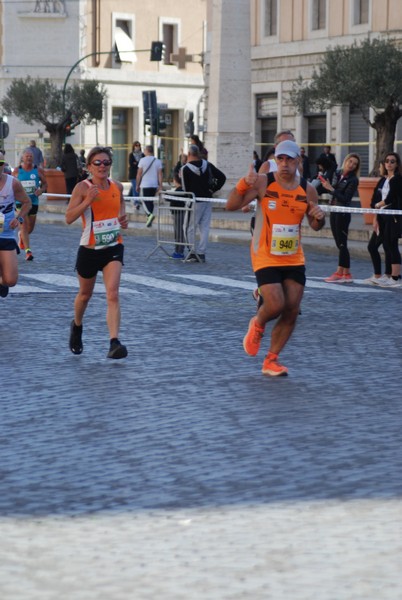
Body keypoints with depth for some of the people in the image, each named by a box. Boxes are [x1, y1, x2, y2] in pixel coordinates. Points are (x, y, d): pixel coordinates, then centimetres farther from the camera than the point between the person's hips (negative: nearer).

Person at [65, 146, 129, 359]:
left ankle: (114, 343, -23)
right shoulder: (83, 187, -11)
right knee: (85, 294, 18)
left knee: (112, 294, -16)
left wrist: (123, 218, 0)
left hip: (114, 248, 2)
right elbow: (68, 218, -17)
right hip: (89, 249, -1)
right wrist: (87, 201, -29)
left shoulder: (117, 186, 2)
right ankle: (76, 327, 48)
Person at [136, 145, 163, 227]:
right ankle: (149, 220, 17)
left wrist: (137, 185, 4)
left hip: (145, 185, -4)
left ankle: (150, 214, -28)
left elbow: (139, 174, -4)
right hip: (154, 185, 4)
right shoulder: (158, 161, 4)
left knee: (145, 201, -3)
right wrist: (160, 186, 4)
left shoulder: (143, 160, -6)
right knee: (151, 201, 14)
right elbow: (160, 174, 1)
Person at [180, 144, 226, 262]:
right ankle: (201, 253, 5)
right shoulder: (208, 165, 4)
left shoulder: (185, 169, -11)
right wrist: (213, 189, 8)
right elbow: (222, 177, 6)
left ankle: (194, 252, 0)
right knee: (204, 228, 6)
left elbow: (185, 188, -11)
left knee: (190, 228, 4)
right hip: (208, 200, 5)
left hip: (195, 202, -5)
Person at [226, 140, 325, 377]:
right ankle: (258, 326, 21)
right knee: (275, 306, -16)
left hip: (294, 259, 4)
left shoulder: (307, 189, 1)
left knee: (292, 311, 0)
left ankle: (272, 360, 15)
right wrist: (244, 184, -32)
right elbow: (232, 206, -16)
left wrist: (319, 217, -12)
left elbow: (315, 226, 12)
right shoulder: (263, 182, -9)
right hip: (266, 257, -4)